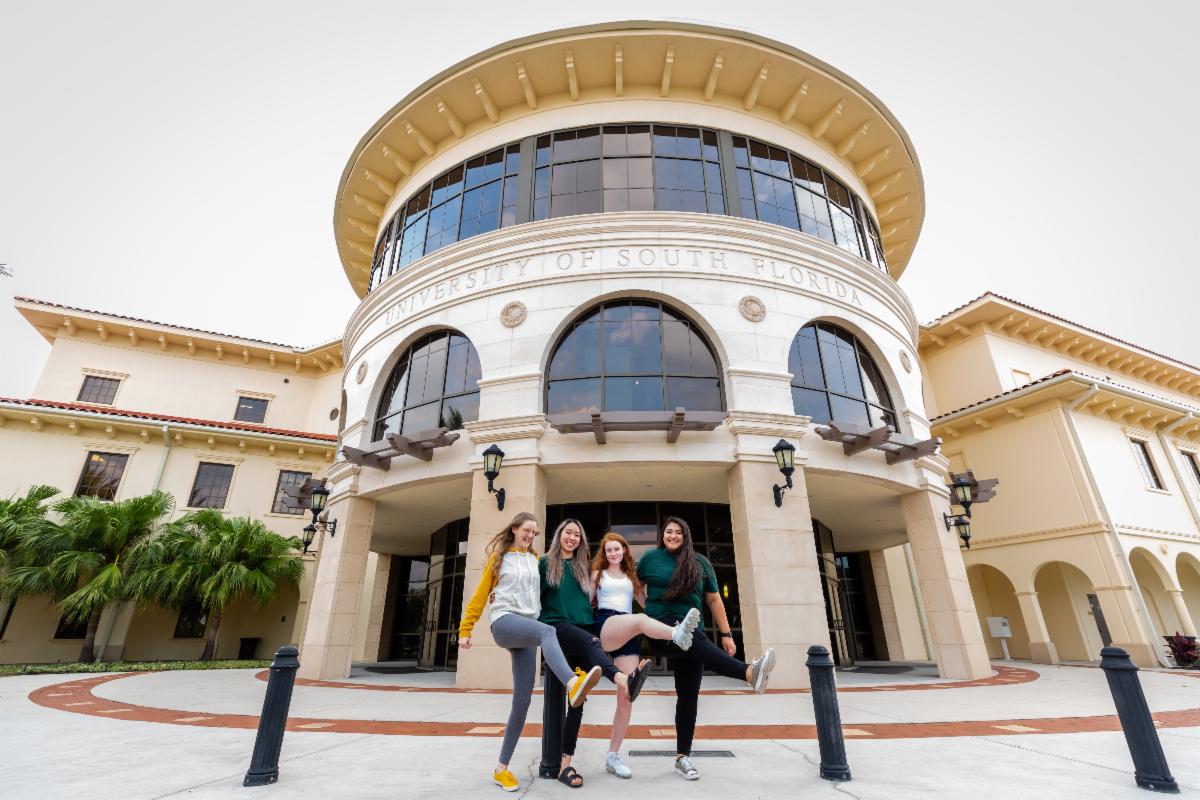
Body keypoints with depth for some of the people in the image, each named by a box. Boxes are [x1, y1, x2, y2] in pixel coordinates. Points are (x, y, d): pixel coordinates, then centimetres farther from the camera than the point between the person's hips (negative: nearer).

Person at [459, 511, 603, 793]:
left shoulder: (536, 560, 20)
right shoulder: (498, 557, 11)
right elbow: (480, 595, 10)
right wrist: (465, 630, 7)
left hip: (527, 627, 5)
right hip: (504, 622, -5)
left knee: (523, 699, -3)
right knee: (547, 631, -36)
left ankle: (501, 768, 10)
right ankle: (572, 683, -62)